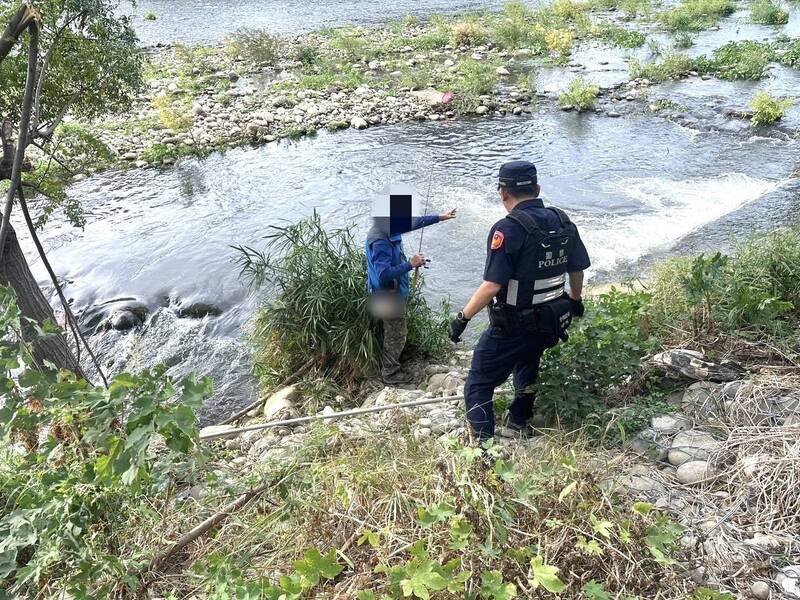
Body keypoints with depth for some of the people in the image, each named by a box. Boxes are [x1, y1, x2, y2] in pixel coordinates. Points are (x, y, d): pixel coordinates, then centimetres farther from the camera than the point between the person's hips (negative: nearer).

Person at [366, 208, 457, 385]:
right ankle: (390, 374, 20)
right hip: (389, 296, -9)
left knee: (393, 332, 22)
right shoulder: (379, 242, -30)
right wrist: (410, 264, -29)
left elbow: (414, 223, 13)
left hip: (394, 293, 9)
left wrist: (439, 217, 17)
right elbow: (384, 275, -34)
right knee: (397, 335, 5)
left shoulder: (389, 230, -2)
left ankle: (389, 366, 37)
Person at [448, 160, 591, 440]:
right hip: (551, 323, 7)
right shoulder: (563, 222, 0)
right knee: (526, 367, 34)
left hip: (511, 329, -7)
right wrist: (576, 301, 29)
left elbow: (492, 285, -27)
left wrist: (463, 317, -16)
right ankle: (520, 422, 49)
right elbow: (577, 270, 11)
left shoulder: (508, 229, -22)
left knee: (478, 386, 7)